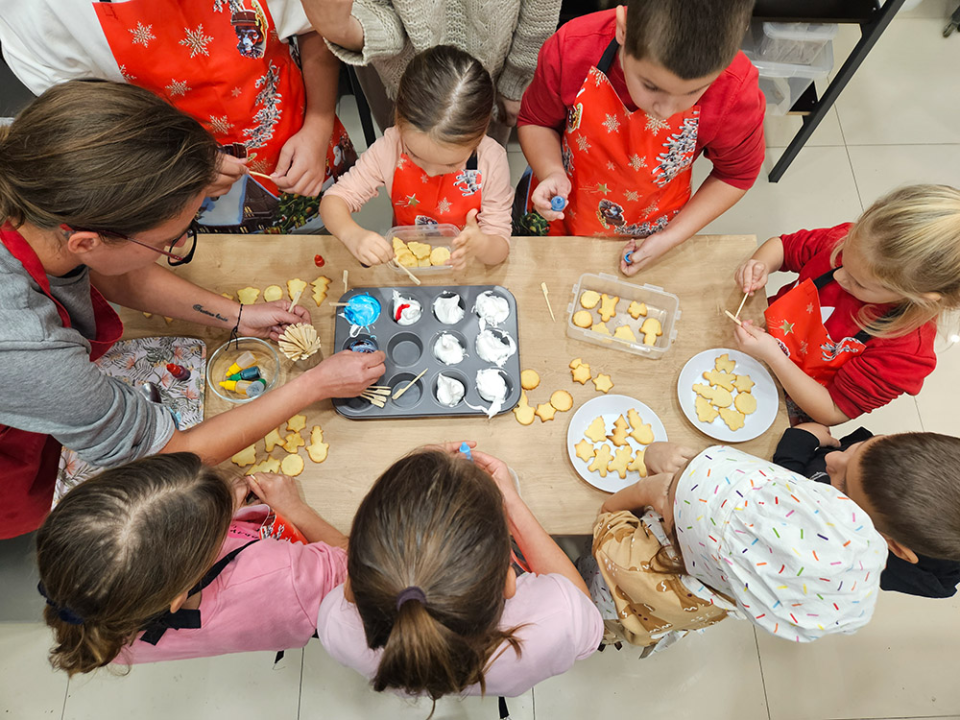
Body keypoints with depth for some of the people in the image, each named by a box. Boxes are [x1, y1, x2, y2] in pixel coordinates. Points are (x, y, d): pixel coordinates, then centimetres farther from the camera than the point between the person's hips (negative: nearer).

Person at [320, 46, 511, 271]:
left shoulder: (491, 161, -20)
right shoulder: (390, 147, -17)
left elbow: (500, 247, -16)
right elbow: (333, 201, -12)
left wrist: (480, 245, -41)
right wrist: (353, 235, -34)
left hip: (464, 269, 0)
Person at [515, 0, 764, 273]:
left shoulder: (736, 96, -31)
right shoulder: (570, 51, -31)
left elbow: (736, 174, -11)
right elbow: (536, 121, -11)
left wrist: (672, 237, -16)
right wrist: (552, 174, -30)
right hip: (557, 213, 1)